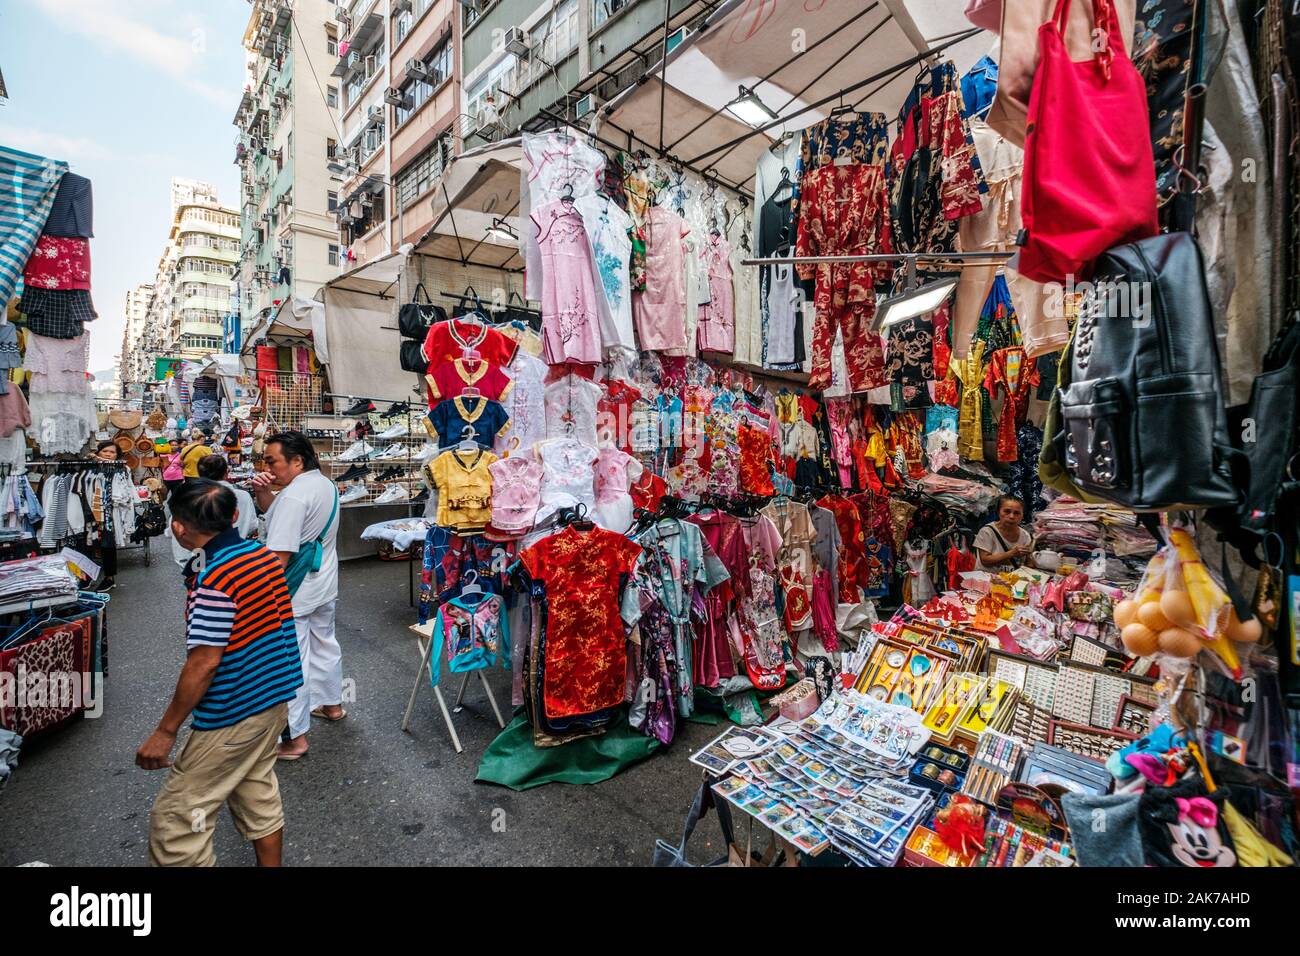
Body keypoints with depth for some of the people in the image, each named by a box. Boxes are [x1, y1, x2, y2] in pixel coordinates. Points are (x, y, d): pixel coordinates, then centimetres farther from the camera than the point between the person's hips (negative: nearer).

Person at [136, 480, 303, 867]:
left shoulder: (214, 577, -24)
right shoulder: (265, 555, 0)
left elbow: (204, 663, -22)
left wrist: (165, 732, -12)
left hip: (232, 716, -8)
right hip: (274, 700, 8)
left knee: (173, 820, 10)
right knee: (260, 795, 23)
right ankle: (270, 863, 38)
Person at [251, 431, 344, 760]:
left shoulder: (294, 495, -25)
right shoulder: (324, 484, 4)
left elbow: (279, 554, -26)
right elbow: (276, 514, 15)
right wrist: (262, 493, -3)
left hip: (294, 594, -9)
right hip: (324, 585, 10)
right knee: (324, 643, 23)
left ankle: (294, 737, 13)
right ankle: (331, 704, 42)